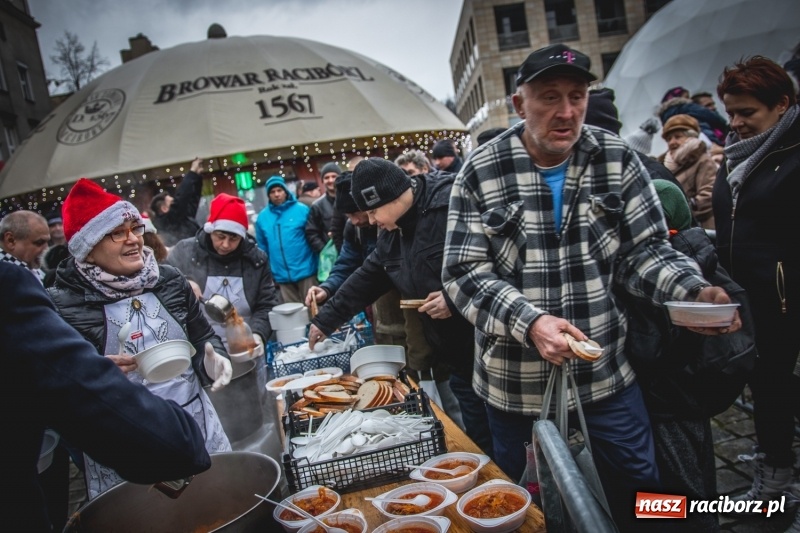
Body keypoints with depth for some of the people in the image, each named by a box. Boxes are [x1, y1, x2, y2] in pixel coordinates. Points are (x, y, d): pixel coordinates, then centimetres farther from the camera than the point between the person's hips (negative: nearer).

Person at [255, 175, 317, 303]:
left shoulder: (302, 210, -4)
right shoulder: (262, 217, 5)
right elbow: (262, 247, 11)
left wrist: (317, 266, -2)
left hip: (305, 271, -3)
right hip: (282, 276, 3)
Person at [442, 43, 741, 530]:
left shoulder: (618, 159, -4)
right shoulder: (481, 172, -10)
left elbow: (645, 249, -2)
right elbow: (464, 272, -12)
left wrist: (694, 290, -22)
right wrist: (529, 321, -27)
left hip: (608, 371, 2)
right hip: (516, 380, -1)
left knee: (639, 489, 18)